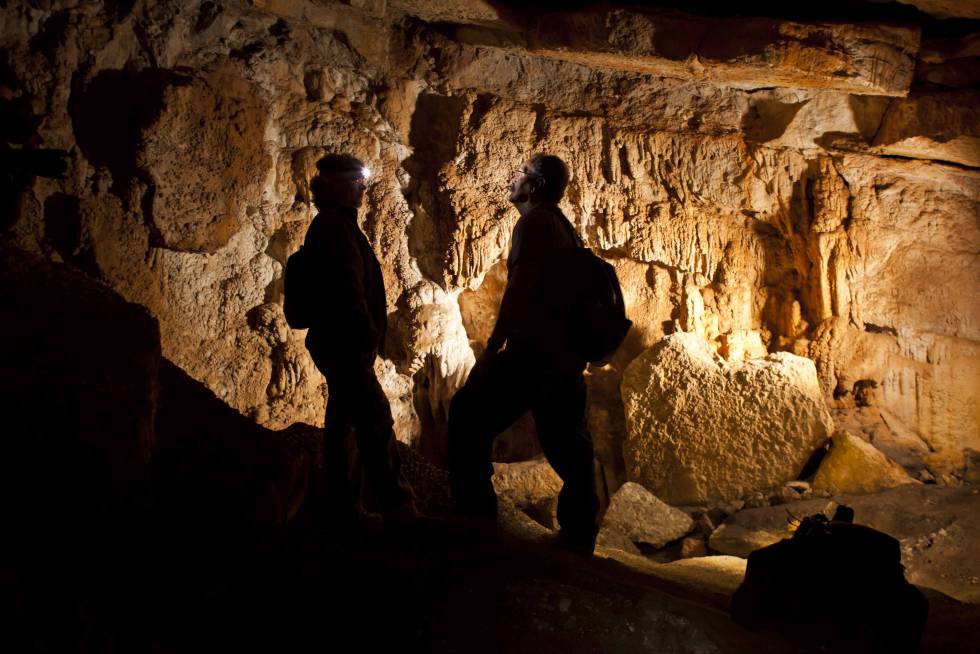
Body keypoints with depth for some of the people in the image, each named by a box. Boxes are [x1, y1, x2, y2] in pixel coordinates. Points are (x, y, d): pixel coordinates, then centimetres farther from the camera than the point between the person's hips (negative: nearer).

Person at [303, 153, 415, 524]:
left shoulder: (336, 225, 18)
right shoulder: (333, 226, -13)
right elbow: (346, 287, -22)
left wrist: (367, 337, 17)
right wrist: (367, 335, -19)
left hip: (340, 345, 11)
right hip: (344, 344, -11)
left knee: (341, 423, 13)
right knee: (375, 420, -12)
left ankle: (339, 503, 21)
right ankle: (398, 510, -12)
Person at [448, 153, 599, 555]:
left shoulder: (535, 222, -8)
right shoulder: (564, 228, 20)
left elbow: (520, 288, -18)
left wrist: (492, 349, -18)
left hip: (533, 351, -9)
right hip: (567, 354, 9)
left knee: (468, 416, -3)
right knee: (567, 445, 12)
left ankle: (474, 515, -3)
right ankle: (578, 535, 18)